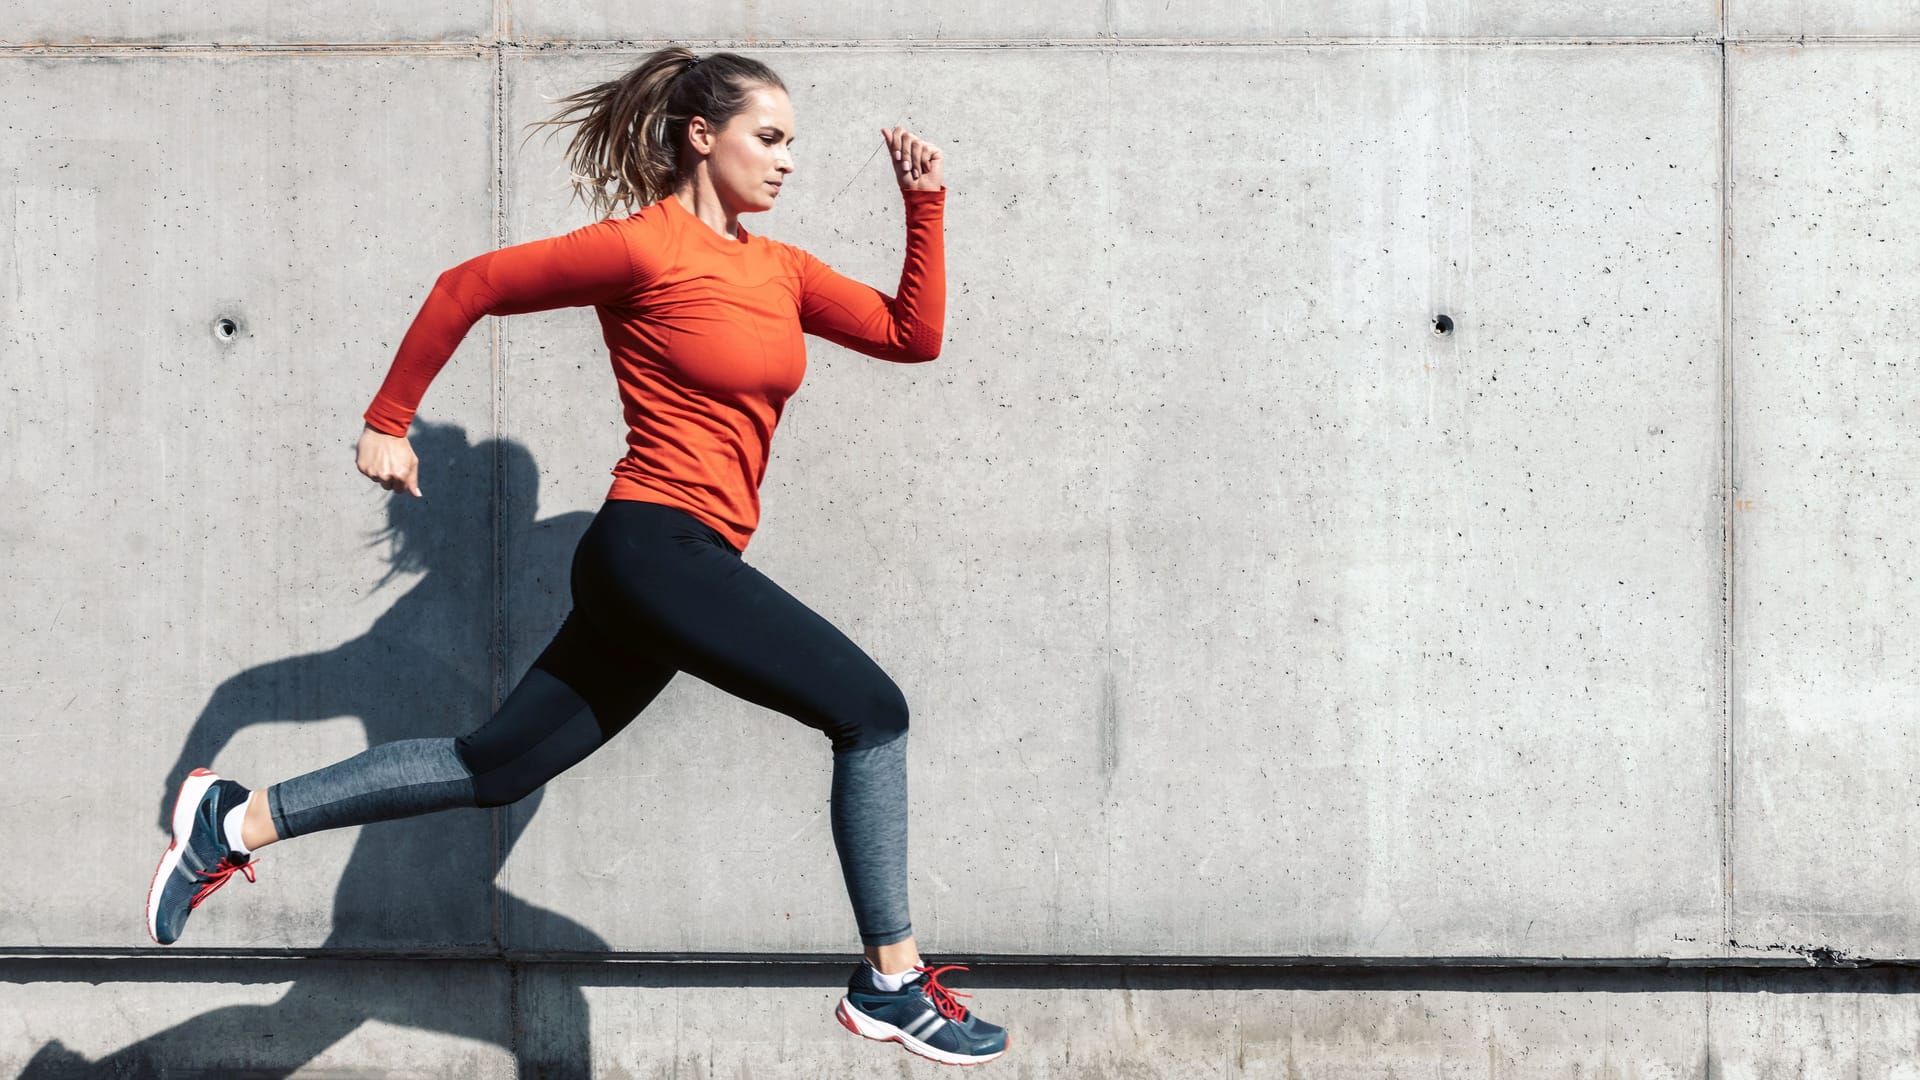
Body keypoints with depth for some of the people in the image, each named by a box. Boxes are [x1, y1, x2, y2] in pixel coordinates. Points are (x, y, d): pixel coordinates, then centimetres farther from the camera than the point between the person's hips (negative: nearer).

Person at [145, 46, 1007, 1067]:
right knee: (871, 712, -8)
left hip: (673, 570, 9)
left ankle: (235, 823, 17)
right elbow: (469, 286, -2)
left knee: (494, 766, 11)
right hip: (656, 546, -9)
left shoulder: (780, 269, 15)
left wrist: (926, 207, 7)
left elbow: (914, 334, 15)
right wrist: (387, 422, 2)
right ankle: (891, 984, -2)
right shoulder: (644, 248, -8)